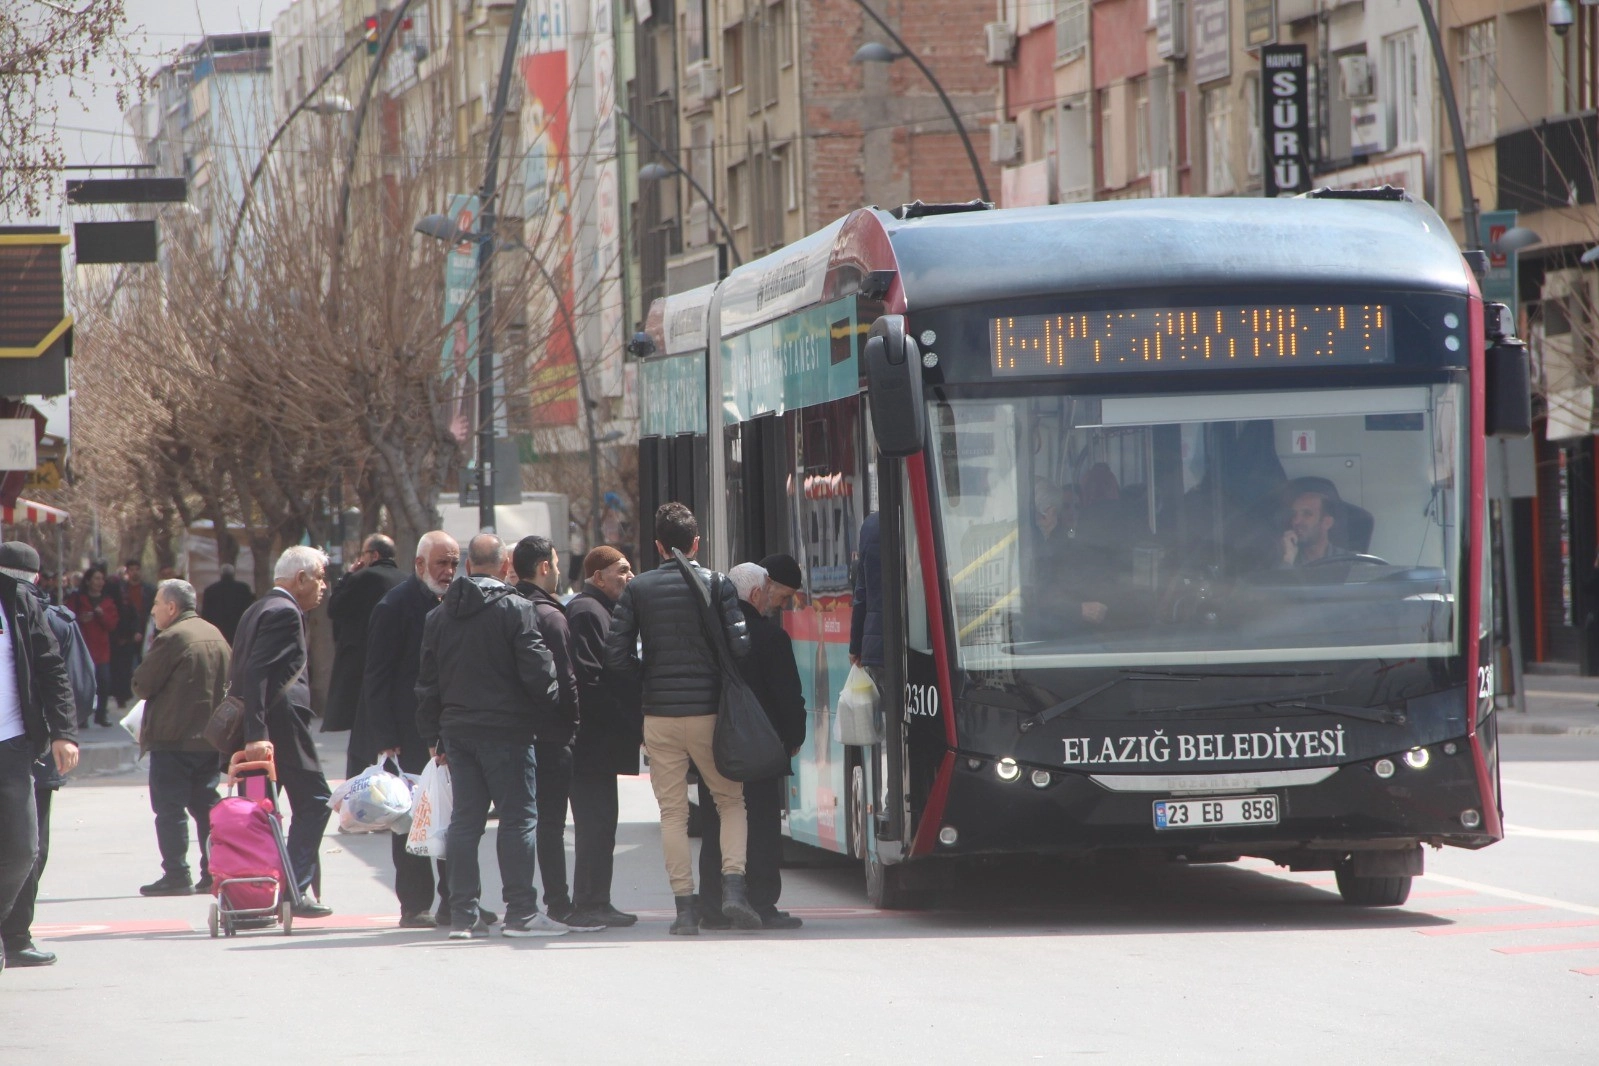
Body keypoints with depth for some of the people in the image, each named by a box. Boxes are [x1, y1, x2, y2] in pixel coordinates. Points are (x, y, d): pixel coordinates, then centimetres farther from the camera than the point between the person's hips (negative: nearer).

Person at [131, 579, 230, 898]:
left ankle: (175, 875, -5)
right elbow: (229, 682, 17)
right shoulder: (216, 635, 11)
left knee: (170, 807, -3)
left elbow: (142, 685, -11)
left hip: (173, 739, -8)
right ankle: (214, 871, 9)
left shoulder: (171, 638, -14)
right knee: (205, 805, 12)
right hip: (211, 737, 8)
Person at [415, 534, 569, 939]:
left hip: (457, 732, 6)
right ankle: (520, 912, -5)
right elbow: (537, 673, -12)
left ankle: (463, 914, 6)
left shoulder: (439, 616, 10)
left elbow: (428, 682, 13)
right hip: (506, 730, -6)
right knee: (518, 818, -2)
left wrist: (434, 735, 18)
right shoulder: (515, 609, -9)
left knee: (464, 819, 8)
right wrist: (558, 713, 2)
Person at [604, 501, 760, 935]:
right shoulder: (716, 584, -2)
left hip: (660, 713, 1)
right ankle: (733, 884, -6)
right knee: (731, 800, 13)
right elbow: (740, 646, -9)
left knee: (673, 812, 6)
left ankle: (686, 906, 1)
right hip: (708, 709, -1)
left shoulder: (638, 589, 2)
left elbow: (617, 657, -1)